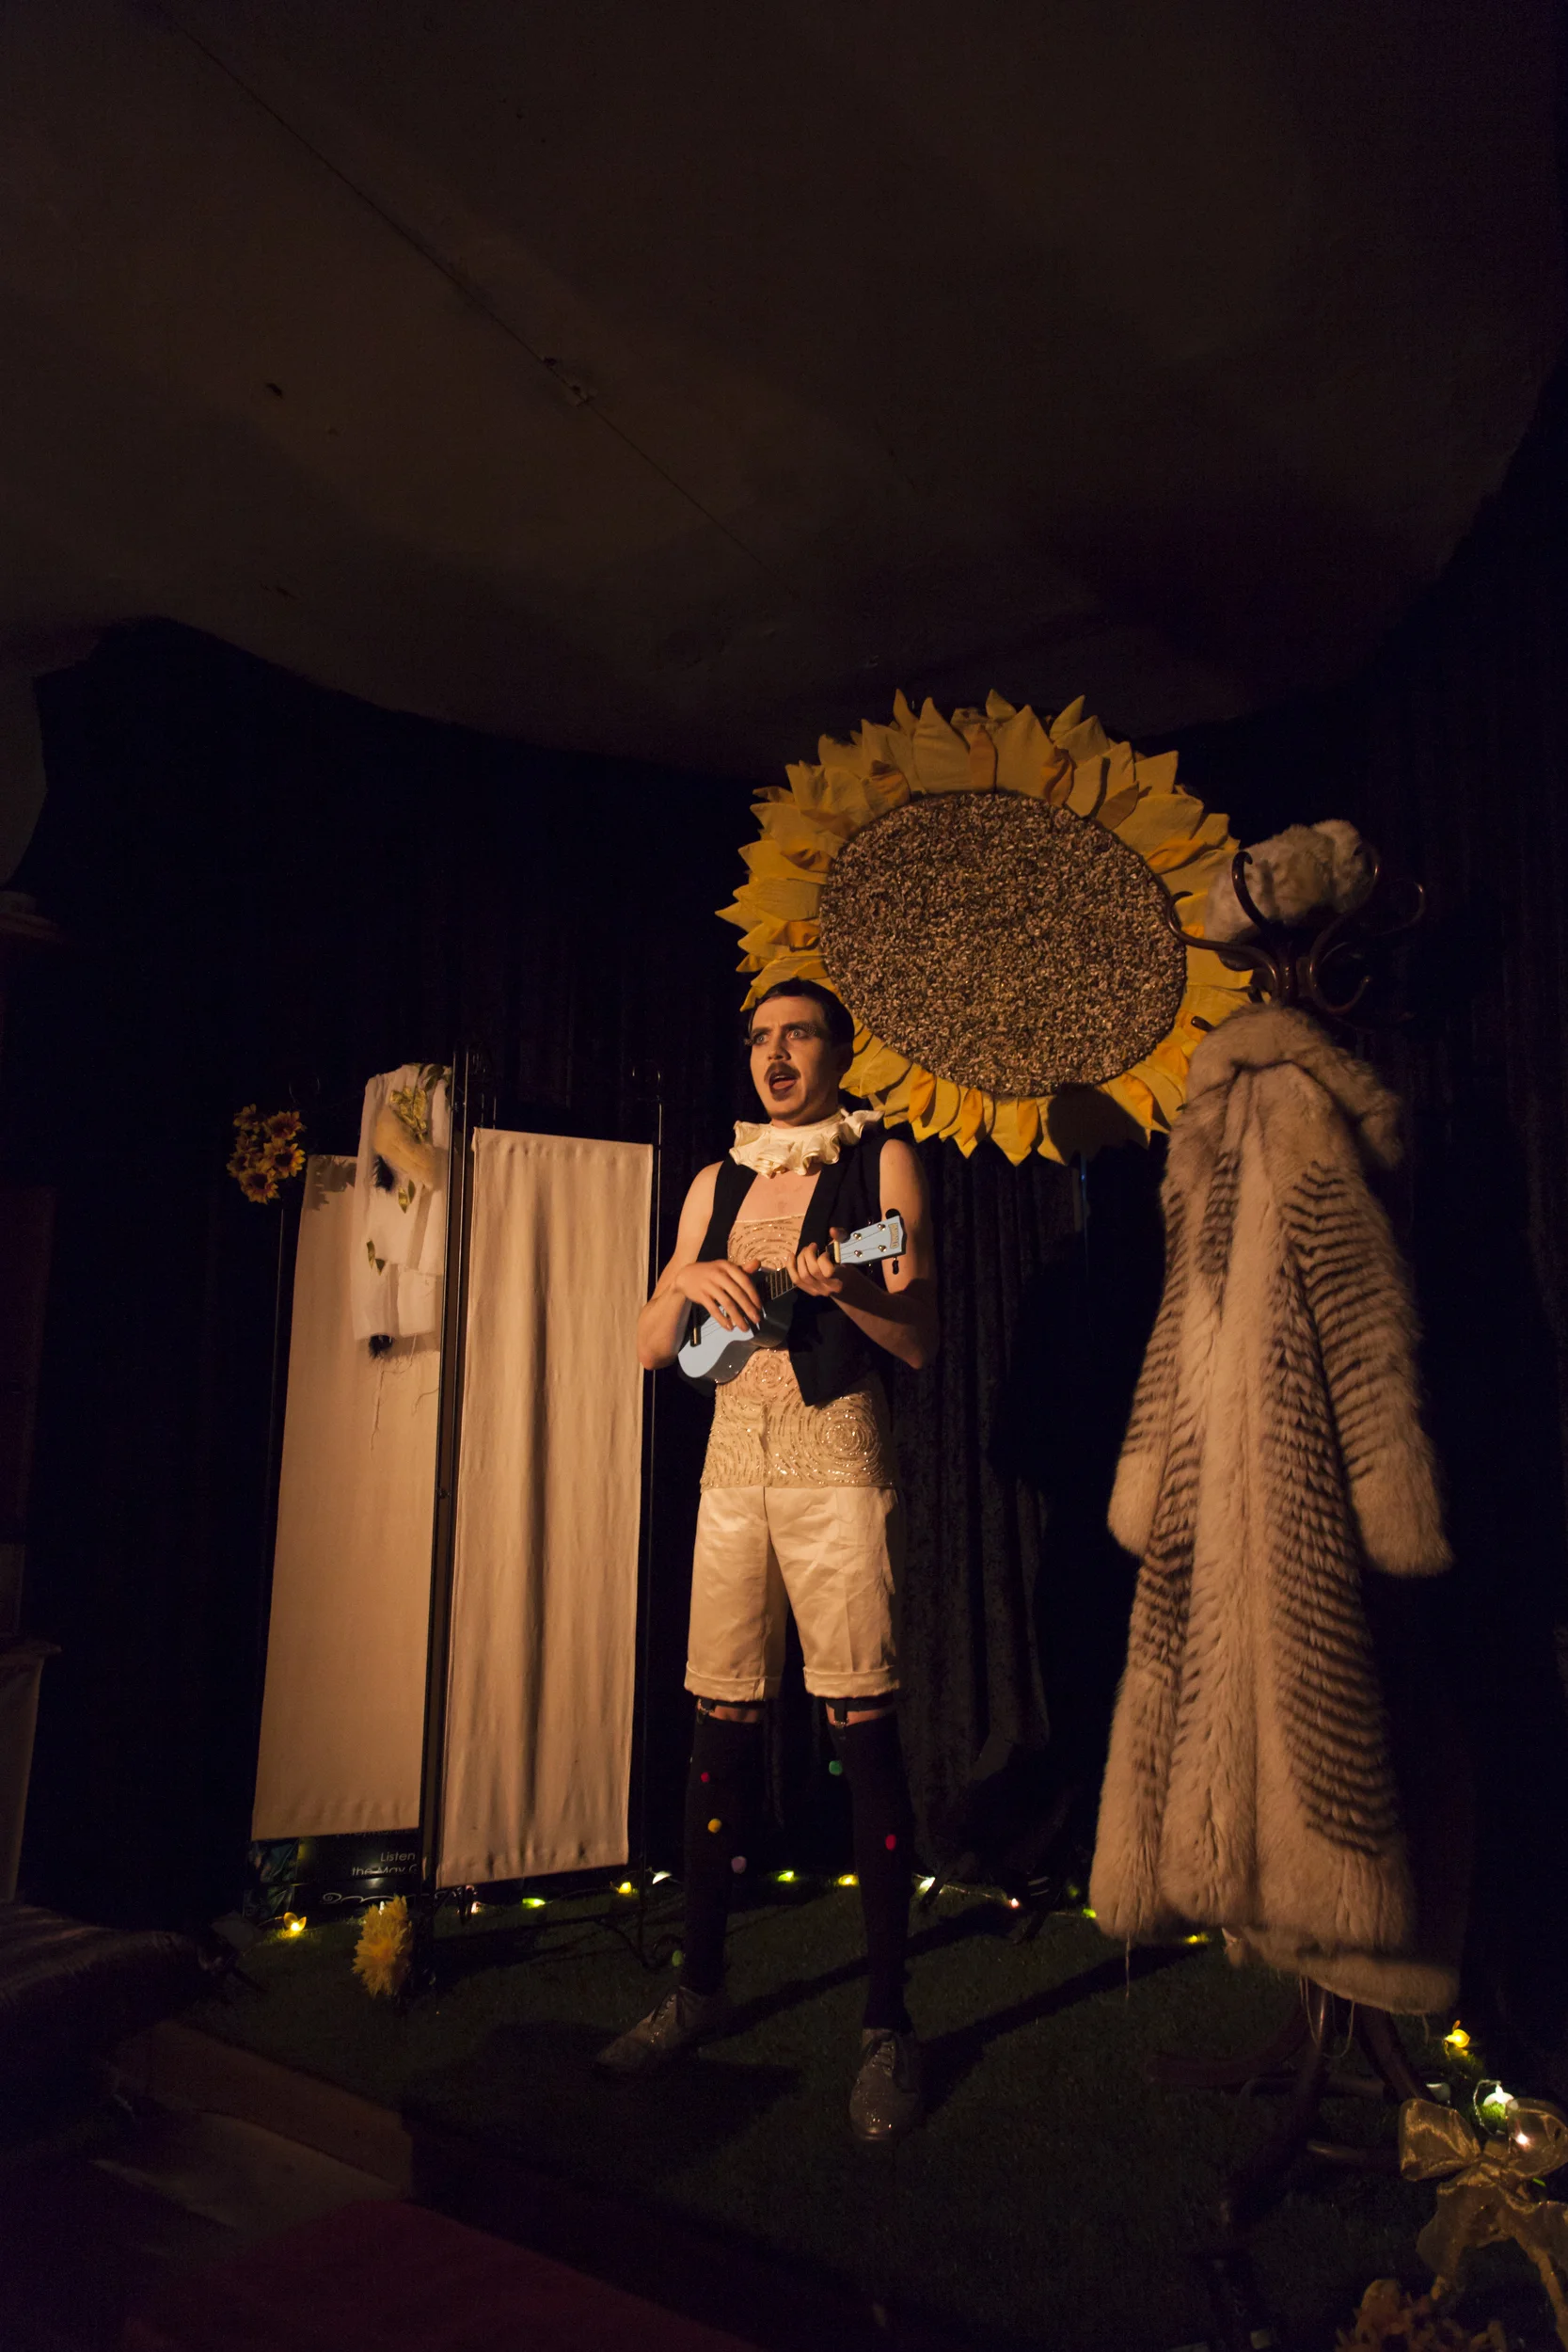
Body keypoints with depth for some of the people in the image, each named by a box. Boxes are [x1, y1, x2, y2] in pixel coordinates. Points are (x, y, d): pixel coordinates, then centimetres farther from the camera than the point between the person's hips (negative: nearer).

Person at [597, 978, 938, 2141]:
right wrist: (691, 1281, -8)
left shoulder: (882, 1162, 4)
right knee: (723, 1726, 8)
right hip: (734, 1462, 4)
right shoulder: (718, 1183, 15)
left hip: (838, 1458, -4)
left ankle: (889, 2022, 10)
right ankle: (701, 1988, 24)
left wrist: (843, 1290, -19)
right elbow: (651, 1348, 12)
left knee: (864, 1729, -4)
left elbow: (920, 1341, -1)